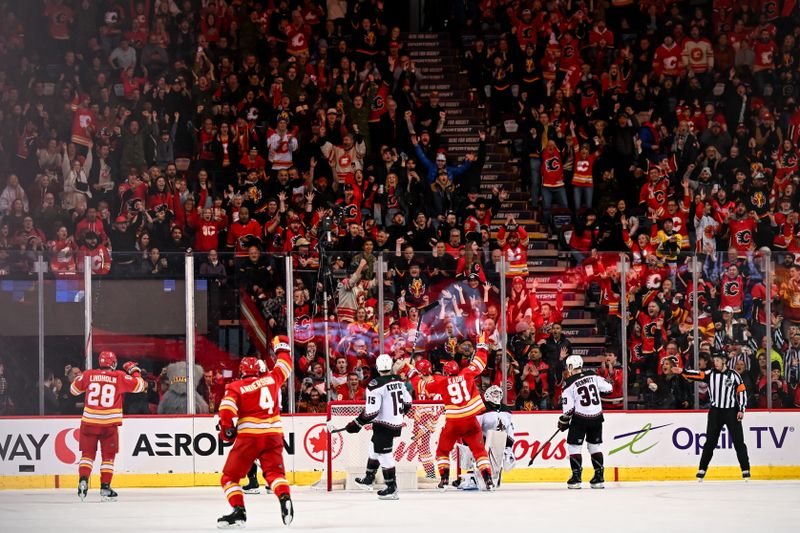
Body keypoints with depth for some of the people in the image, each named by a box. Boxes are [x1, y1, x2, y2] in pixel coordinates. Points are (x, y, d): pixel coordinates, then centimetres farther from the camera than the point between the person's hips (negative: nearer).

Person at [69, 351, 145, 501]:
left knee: (87, 453, 9)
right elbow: (140, 385, 3)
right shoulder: (119, 377, -2)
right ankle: (105, 487, 6)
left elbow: (74, 389, 15)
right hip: (109, 424, -1)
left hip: (89, 421, 1)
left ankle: (83, 480, -9)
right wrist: (135, 371, 19)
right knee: (108, 456, 10)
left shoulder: (89, 375, 3)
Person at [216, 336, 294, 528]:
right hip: (274, 434, 3)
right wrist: (282, 348, 47)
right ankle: (284, 497, -24)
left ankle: (238, 511, -9)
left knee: (230, 476, 7)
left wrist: (227, 427, -6)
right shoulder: (271, 379, 13)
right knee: (274, 472, 5)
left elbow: (227, 407, -12)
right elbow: (284, 366, 31)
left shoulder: (235, 387, 5)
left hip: (249, 435, -3)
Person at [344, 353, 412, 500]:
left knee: (384, 454, -1)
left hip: (383, 425, -8)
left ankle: (391, 489, 0)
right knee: (375, 449, 23)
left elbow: (371, 411, -23)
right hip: (397, 423, 8)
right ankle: (368, 479, 35)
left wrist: (357, 424, -14)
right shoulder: (399, 381, 3)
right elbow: (407, 402, 14)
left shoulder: (376, 385, -20)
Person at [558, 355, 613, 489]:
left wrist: (563, 421, 5)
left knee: (574, 446, 5)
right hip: (597, 416, 5)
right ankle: (599, 477, 12)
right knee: (594, 446, 16)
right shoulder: (593, 376, 1)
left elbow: (568, 407, -10)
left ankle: (576, 478, -1)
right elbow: (608, 388, 5)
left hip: (580, 418, -5)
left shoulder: (570, 383, -10)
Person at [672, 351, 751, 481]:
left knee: (738, 441, -1)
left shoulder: (733, 375, -3)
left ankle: (746, 470, 5)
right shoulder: (711, 374, 2)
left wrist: (741, 410, -9)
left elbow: (742, 391, -2)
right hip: (715, 412, 2)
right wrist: (682, 371, -26)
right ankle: (702, 469, 6)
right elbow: (698, 375, -10)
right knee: (710, 441, 2)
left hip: (731, 411, -2)